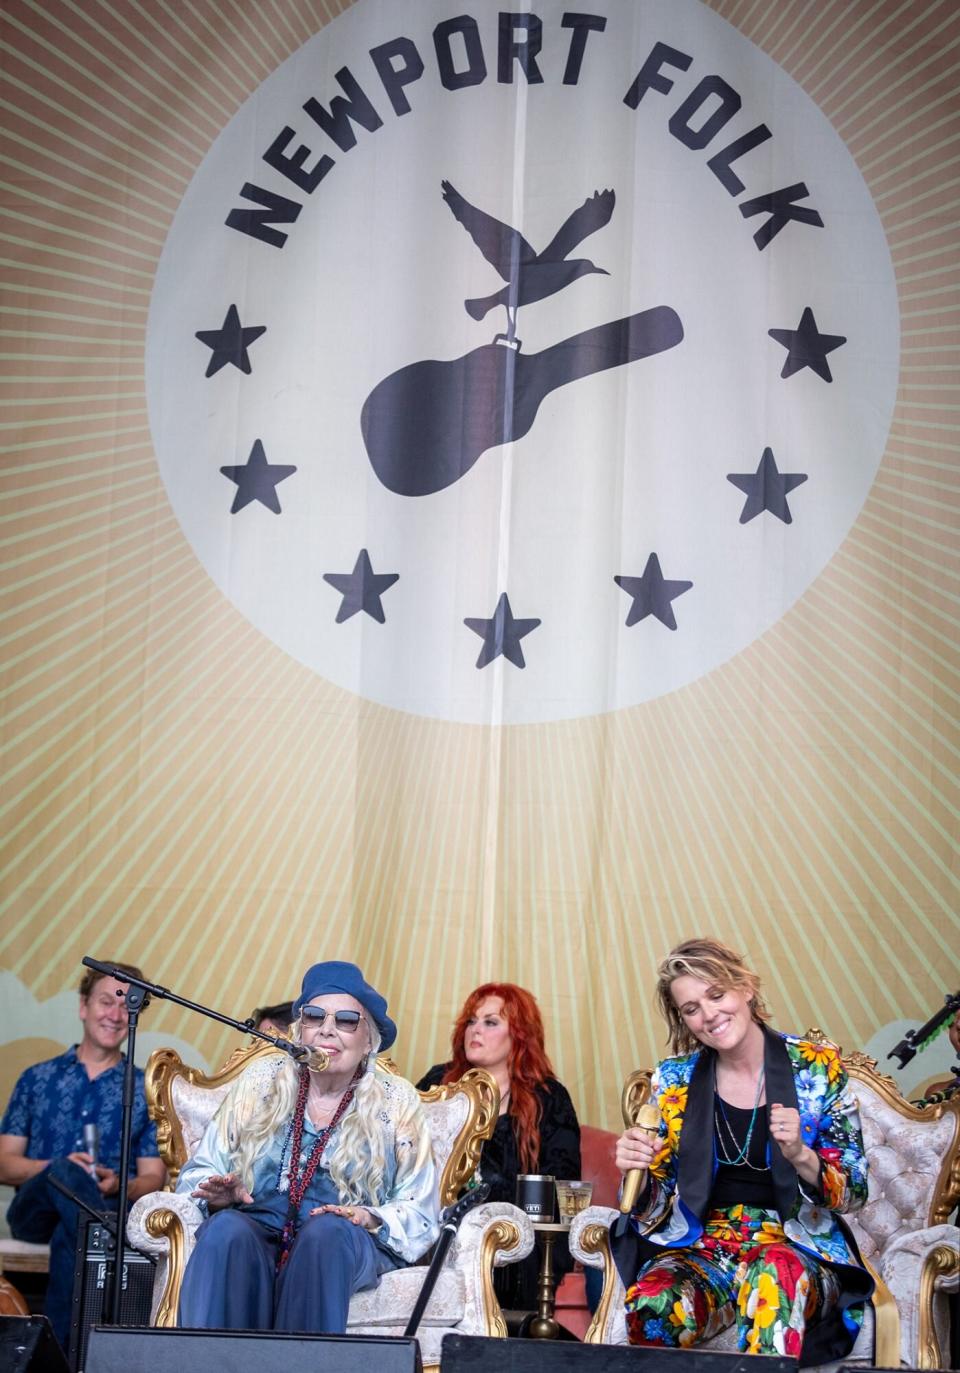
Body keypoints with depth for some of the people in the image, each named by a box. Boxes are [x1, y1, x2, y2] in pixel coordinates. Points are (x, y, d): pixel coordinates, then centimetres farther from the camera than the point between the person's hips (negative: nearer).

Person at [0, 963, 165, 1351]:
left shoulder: (145, 1090, 16)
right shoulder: (38, 1079, 18)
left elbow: (153, 1177, 11)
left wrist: (118, 1185, -15)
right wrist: (58, 1169, -11)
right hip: (34, 1212, 1)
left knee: (70, 1237, -41)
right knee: (64, 1175, -38)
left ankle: (65, 1348, -42)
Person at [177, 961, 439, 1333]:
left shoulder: (396, 1103, 11)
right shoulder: (260, 1082, 14)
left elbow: (418, 1215, 8)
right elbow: (198, 1172, 15)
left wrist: (371, 1219, -13)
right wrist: (218, 1194, -9)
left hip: (343, 1246, -1)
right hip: (255, 1234, 1)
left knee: (327, 1230, -36)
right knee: (226, 1228, -33)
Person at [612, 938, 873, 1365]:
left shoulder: (817, 1068, -2)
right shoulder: (675, 1080, 5)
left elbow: (854, 1193, 0)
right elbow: (653, 1207, 8)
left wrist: (800, 1156, -21)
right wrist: (637, 1169, -15)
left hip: (801, 1250, -2)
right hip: (702, 1249, 2)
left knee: (773, 1275, -40)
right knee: (650, 1306, -34)